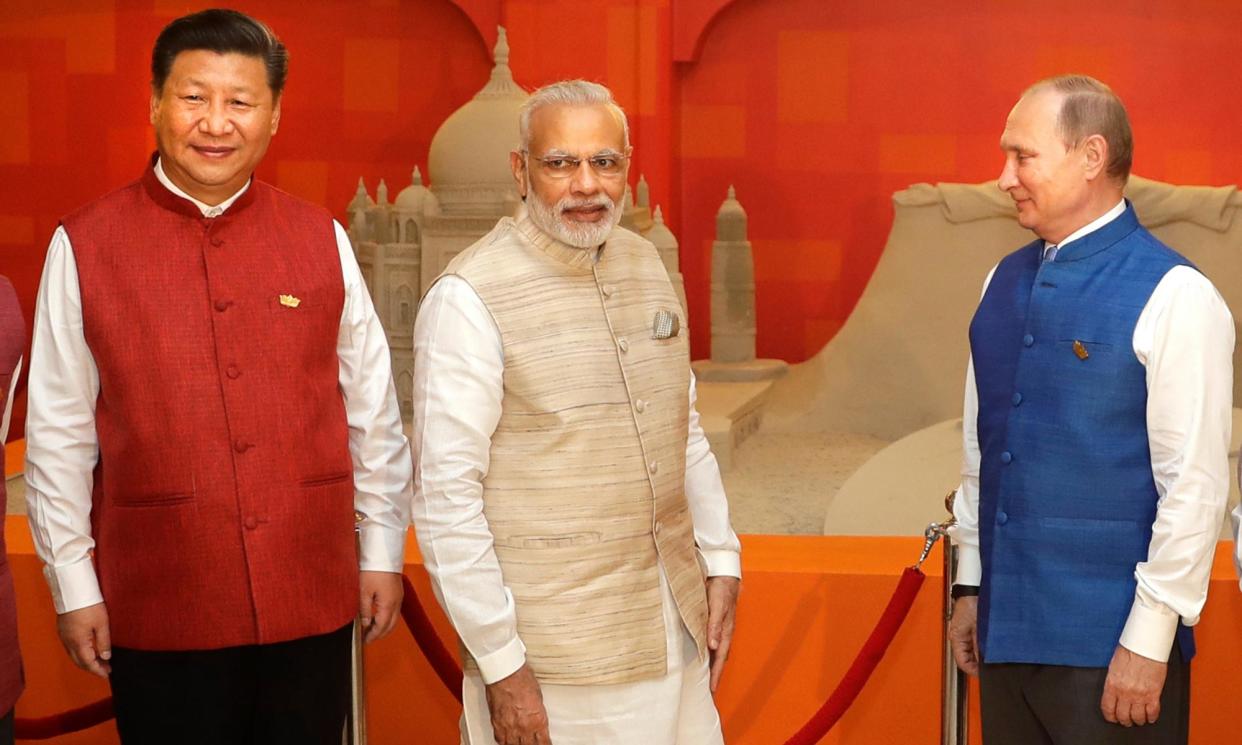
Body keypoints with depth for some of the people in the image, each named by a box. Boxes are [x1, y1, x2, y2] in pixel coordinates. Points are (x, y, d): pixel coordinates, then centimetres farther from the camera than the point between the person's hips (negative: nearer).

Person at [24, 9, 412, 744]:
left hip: (312, 600, 2)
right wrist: (74, 586, 0)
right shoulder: (85, 245, -4)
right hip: (158, 611, -2)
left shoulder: (322, 239, 2)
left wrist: (382, 553, 8)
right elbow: (58, 434, -1)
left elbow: (373, 412, 7)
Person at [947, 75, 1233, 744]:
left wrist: (1149, 640, -14)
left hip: (1110, 647, -6)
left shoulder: (1173, 298, -12)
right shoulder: (1004, 283, 8)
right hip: (1005, 632, 6)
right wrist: (970, 587, 14)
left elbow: (1196, 486, -14)